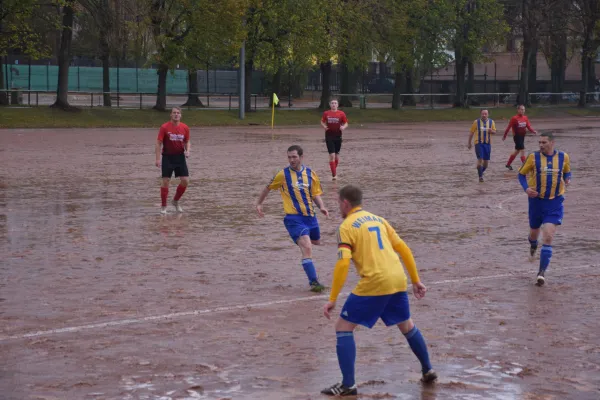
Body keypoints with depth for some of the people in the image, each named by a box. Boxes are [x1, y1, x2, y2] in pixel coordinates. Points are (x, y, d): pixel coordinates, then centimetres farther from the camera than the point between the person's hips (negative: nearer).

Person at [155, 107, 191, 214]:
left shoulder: (185, 128, 1)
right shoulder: (164, 127, -8)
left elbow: (187, 141, 14)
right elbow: (158, 143, -7)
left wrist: (187, 151, -7)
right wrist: (158, 159, -13)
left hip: (180, 157, 3)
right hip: (167, 157, -3)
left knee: (185, 180, -2)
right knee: (165, 181, -3)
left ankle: (176, 201, 20)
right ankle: (163, 206, 8)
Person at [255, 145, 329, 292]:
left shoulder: (310, 174, 5)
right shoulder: (283, 175, -4)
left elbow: (316, 194, 11)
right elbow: (268, 188, 12)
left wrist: (322, 207, -6)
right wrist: (259, 204, 15)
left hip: (310, 216, 5)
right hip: (294, 218, -5)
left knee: (316, 241, 20)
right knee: (307, 248, -19)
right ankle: (313, 282, -18)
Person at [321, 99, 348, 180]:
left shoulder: (341, 113, -1)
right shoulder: (326, 113, 1)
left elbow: (346, 123, 4)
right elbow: (322, 122, 12)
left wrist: (344, 127, -18)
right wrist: (324, 126, -10)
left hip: (338, 137, 1)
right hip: (329, 137, -1)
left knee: (336, 155, 13)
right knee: (332, 155, -10)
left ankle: (334, 170, 35)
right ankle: (334, 174, -10)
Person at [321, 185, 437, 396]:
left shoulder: (346, 226, -2)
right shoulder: (378, 219, 18)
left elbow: (343, 263, -13)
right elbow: (403, 249, 17)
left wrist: (332, 299, -10)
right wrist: (416, 281, 23)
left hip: (374, 283, -7)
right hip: (398, 280, 7)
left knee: (343, 328, 4)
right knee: (407, 326, 28)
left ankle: (348, 385, -1)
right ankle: (428, 370, 37)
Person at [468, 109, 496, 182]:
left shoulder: (491, 122, 5)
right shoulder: (476, 122, -1)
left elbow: (494, 132, 7)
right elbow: (471, 133, 4)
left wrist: (491, 131, -17)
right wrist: (469, 143, 5)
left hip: (487, 143, 3)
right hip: (479, 143, -3)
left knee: (486, 160, 6)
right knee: (480, 159, -13)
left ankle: (481, 172, 33)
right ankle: (480, 176, -5)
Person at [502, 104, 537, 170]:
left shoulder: (525, 118, 5)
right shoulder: (514, 118, -12)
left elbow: (529, 126, 0)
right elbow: (508, 127, -7)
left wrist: (533, 131, -20)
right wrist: (504, 136, -2)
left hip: (522, 136, 7)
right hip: (517, 136, -7)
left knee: (517, 151, 17)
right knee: (522, 150, -13)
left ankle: (508, 164, 33)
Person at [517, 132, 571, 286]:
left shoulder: (563, 157, -3)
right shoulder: (534, 157, -6)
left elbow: (567, 171, 16)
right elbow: (521, 174, 4)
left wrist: (567, 180, -8)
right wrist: (526, 188, -15)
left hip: (554, 203, -1)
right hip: (536, 201, 1)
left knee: (548, 237, -13)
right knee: (534, 232, 18)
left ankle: (541, 272, -10)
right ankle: (533, 244, 58)